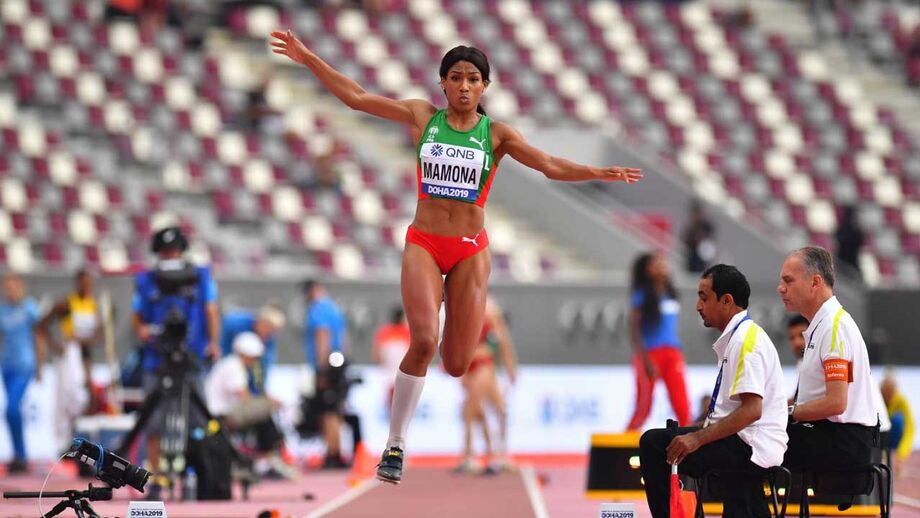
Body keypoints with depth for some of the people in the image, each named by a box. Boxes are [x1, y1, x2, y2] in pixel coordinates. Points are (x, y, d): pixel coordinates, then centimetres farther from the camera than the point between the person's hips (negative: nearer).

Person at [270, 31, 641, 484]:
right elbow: (356, 97, 5)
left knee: (457, 364, 0)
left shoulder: (496, 135, 1)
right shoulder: (423, 117, 4)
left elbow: (551, 166, -7)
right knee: (424, 341, -24)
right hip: (423, 244, -1)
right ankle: (395, 444, -14)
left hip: (471, 251, 1)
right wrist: (308, 59, 1)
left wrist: (598, 173, -23)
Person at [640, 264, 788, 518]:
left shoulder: (746, 340, -13)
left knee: (653, 443, -16)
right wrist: (700, 432, 13)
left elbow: (751, 410, -23)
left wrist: (698, 438, -22)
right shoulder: (737, 337, 19)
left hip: (748, 447, -10)